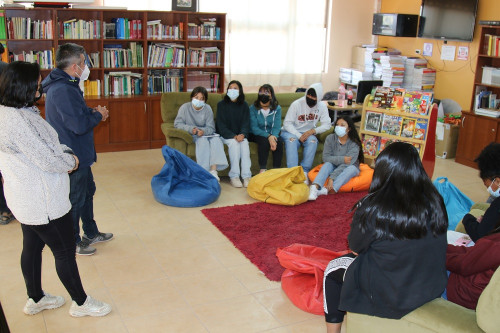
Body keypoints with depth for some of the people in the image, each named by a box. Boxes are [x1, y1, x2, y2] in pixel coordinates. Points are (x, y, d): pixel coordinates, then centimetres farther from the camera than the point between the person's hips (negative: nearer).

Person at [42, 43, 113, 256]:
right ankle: (72, 243, 23)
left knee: (87, 190, 23)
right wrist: (98, 115, -13)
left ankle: (91, 233, 40)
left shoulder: (64, 85, 8)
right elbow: (79, 125, -31)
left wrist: (93, 112, 0)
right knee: (75, 199, 5)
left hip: (78, 154, 11)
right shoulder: (63, 90, -27)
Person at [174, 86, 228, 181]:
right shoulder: (185, 107, -6)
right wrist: (191, 129, -25)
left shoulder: (208, 109, -1)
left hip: (205, 133, 3)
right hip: (190, 135, -3)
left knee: (216, 139, -28)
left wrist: (203, 131, -28)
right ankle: (205, 171, -37)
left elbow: (211, 128, -4)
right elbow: (177, 123, -9)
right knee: (203, 140, -33)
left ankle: (213, 170, -39)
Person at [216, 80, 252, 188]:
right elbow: (221, 124, -7)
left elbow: (246, 123, 1)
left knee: (244, 142, -29)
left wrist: (242, 134, -21)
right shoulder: (221, 104, 0)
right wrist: (233, 136, -20)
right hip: (226, 135, -2)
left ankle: (246, 176, -34)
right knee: (234, 142, -31)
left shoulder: (244, 105, 7)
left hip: (241, 135, 2)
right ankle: (234, 176, -31)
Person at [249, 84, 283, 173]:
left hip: (272, 135, 2)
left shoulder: (277, 108, -1)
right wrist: (268, 136, -29)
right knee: (264, 141, -33)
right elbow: (254, 128, -14)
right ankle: (262, 170, -29)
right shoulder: (253, 108, -8)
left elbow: (277, 126, -8)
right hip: (256, 135, -2)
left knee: (279, 141, -28)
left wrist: (273, 136, -32)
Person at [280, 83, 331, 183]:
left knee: (313, 141, -32)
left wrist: (312, 131, -21)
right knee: (291, 140, -36)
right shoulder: (297, 104, -13)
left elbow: (327, 125, -5)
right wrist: (299, 136, -24)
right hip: (292, 132, -2)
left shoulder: (322, 107, -3)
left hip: (308, 133, 2)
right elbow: (287, 123, -13)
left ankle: (304, 171, -26)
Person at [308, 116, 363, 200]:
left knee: (351, 168, -33)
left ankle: (326, 190, -50)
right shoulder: (330, 138, -10)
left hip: (349, 169, -2)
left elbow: (346, 164, -27)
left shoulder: (354, 144, -18)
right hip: (334, 167, 2)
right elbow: (325, 157, -15)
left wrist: (332, 178, -37)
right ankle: (314, 187, -51)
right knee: (327, 164, -28)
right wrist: (342, 159, -29)